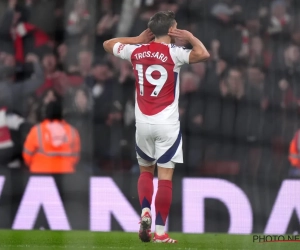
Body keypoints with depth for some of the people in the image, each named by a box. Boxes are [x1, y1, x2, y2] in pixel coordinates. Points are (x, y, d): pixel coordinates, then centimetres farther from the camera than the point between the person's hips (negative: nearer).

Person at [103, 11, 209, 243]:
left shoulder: (136, 51, 4)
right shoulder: (173, 53, -10)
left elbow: (108, 44, 21)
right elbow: (204, 54, -23)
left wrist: (138, 39, 18)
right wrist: (190, 37, -5)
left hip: (143, 123, 4)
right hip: (167, 124, -4)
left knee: (146, 170, 22)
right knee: (165, 176, -1)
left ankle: (145, 212, 0)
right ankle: (160, 231, -5)